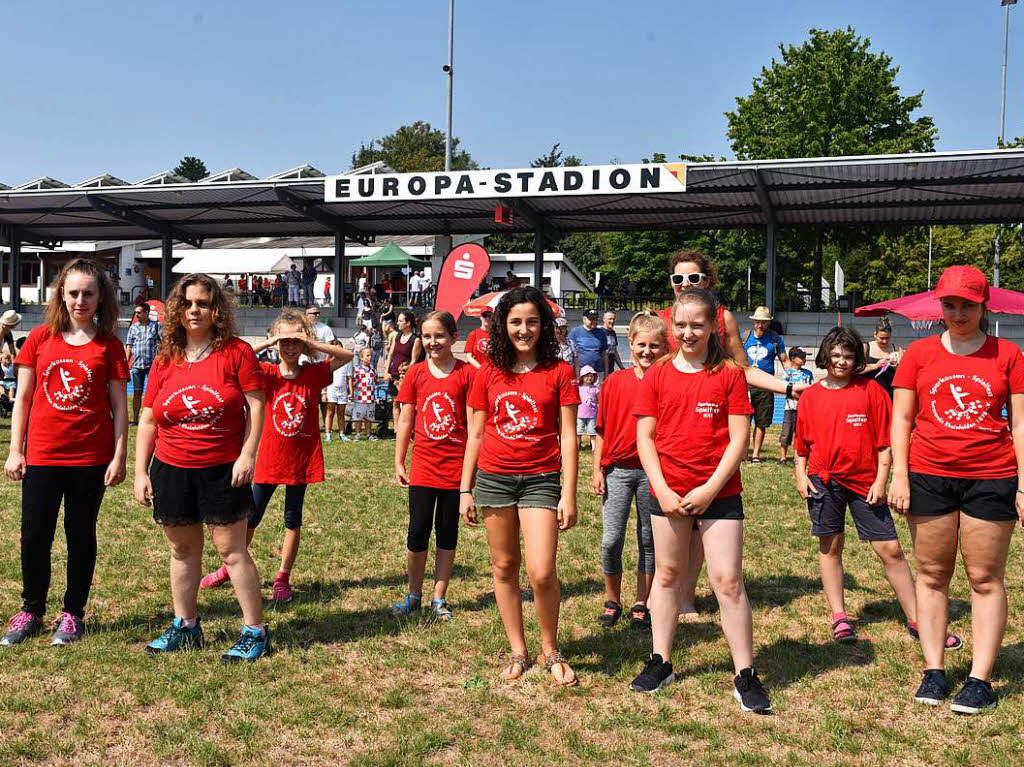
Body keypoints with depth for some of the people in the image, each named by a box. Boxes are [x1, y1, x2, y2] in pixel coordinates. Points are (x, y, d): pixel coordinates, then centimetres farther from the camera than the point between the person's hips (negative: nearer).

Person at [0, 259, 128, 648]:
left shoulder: (109, 346, -1)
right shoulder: (40, 338, 3)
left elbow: (119, 407, 0)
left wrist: (119, 457, -5)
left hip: (91, 457, -1)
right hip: (41, 455, 2)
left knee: (81, 535, 9)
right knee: (34, 536, 5)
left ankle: (72, 613, 22)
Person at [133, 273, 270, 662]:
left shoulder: (236, 352, -5)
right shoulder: (165, 360, 6)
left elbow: (255, 406, -6)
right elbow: (147, 419, 9)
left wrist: (247, 454, -16)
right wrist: (141, 471, 5)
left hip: (223, 470, -4)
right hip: (171, 470, 4)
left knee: (232, 549, -1)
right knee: (183, 550, 14)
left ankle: (255, 631, 7)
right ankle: (185, 626, 28)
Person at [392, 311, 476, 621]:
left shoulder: (467, 373, -4)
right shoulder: (416, 373, 2)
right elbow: (404, 421, 6)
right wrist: (398, 462, 5)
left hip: (456, 466, -1)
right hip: (423, 464, 1)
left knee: (447, 532, 9)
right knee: (418, 531, 5)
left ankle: (439, 598, 21)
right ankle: (414, 595, 22)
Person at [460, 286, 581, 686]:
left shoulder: (559, 372, -1)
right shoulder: (488, 374, 5)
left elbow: (568, 436, -2)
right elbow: (475, 435, 10)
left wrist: (569, 495, -7)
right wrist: (465, 490, 7)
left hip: (540, 479, -3)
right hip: (493, 477, 3)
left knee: (541, 572, -11)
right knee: (504, 567, 10)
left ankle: (550, 651, 12)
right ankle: (517, 651, 24)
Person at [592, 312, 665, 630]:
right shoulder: (615, 381, 0)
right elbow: (602, 430, 4)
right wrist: (597, 469, 0)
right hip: (617, 469, 0)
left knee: (649, 541, 10)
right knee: (611, 540, -2)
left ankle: (641, 604, 23)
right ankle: (612, 601, 17)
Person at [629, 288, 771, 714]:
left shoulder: (729, 375, -3)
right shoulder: (657, 375, 3)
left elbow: (739, 439, -6)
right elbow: (645, 437, 2)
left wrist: (709, 490, -13)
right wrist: (662, 490, -8)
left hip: (719, 492, -2)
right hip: (668, 492, 3)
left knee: (728, 580, -3)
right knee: (667, 574, 13)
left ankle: (745, 675, 8)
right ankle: (660, 662, 26)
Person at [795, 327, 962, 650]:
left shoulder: (870, 391, -1)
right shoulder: (810, 396, 4)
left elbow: (884, 440, -1)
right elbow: (802, 441, 12)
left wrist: (881, 479, -6)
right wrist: (801, 474, 1)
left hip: (865, 481, -1)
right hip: (823, 481, 2)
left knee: (891, 550, 0)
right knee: (830, 547, 7)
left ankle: (917, 620, 10)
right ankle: (839, 617, 18)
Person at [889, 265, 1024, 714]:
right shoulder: (919, 353, 5)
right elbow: (901, 418, 5)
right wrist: (899, 474, -4)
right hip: (929, 475, 1)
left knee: (986, 578, 2)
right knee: (931, 574, 6)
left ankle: (980, 680, 9)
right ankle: (934, 670, 15)